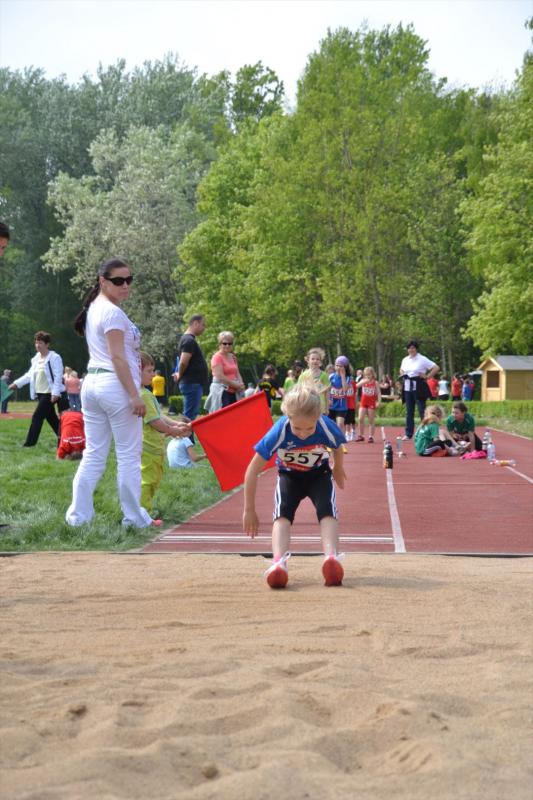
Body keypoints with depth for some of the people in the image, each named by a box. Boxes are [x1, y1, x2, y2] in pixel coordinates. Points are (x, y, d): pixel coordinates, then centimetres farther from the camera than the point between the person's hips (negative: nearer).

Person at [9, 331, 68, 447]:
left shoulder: (54, 357, -12)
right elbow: (30, 375, 15)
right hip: (40, 393, 8)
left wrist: (55, 393, -24)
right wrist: (16, 383, 6)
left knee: (37, 416, -10)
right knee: (51, 418, 13)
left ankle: (30, 442, -6)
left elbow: (58, 376, -17)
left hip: (50, 393, -8)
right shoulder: (36, 359, 13)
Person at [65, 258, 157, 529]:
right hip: (116, 385, -9)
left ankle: (78, 515, 9)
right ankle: (134, 517, 6)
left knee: (93, 454, 10)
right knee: (129, 455, 0)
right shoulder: (113, 312, -12)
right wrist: (135, 395, -19)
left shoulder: (93, 309, 16)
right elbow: (118, 358, -18)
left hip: (91, 382, 9)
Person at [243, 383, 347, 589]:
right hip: (289, 475, -1)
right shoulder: (279, 433, -35)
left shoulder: (328, 429, -32)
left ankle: (331, 559, -37)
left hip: (319, 474, 1)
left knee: (327, 511, -24)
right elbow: (252, 471, -28)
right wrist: (249, 510, -22)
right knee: (282, 513, -25)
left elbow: (338, 447, -3)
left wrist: (338, 468, 17)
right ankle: (279, 563, -42)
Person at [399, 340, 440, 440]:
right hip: (407, 387, 6)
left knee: (422, 410, -5)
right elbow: (401, 370, 32)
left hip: (418, 388, -6)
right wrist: (403, 375, 12)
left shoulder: (422, 359, -7)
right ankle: (408, 434, 11)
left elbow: (436, 368, -10)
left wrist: (427, 376, -11)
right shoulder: (405, 360, 11)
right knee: (409, 411, 8)